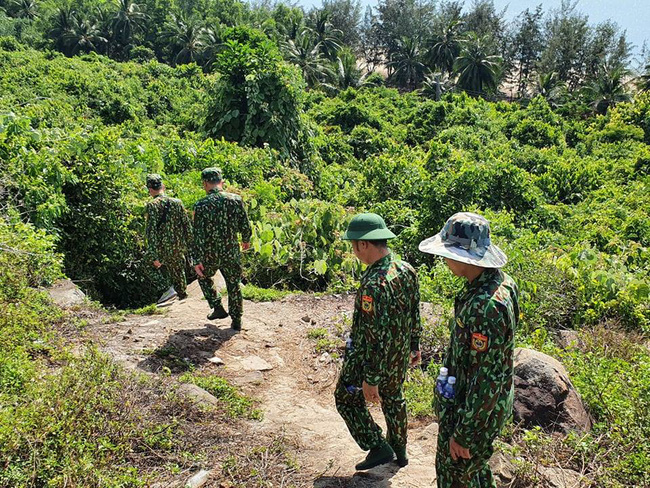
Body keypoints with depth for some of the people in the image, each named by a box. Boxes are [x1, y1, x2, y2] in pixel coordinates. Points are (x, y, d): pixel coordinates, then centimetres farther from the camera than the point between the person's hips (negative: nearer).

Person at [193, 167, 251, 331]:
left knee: (204, 277, 27)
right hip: (231, 253, 2)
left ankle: (218, 308, 22)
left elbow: (199, 235, -13)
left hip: (210, 254, -2)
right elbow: (245, 226, -1)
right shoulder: (236, 200, -7)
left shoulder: (201, 205, -13)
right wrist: (246, 240, 19)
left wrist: (198, 260, -8)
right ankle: (236, 320, 22)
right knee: (233, 285, 16)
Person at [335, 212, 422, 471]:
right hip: (399, 357, 8)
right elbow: (415, 314, 5)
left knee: (347, 399, 16)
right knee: (393, 398, 27)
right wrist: (414, 346, 20)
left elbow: (375, 335, -30)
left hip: (371, 359, -8)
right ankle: (399, 450, 43)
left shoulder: (374, 284, -33)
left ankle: (378, 448, 18)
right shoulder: (407, 270, -7)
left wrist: (371, 379, -22)